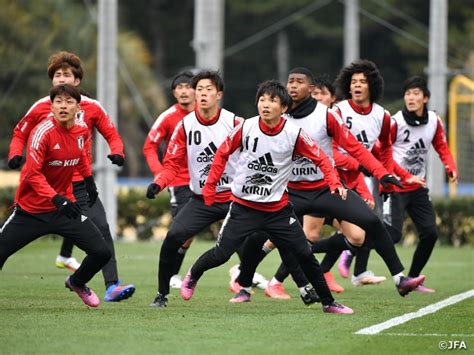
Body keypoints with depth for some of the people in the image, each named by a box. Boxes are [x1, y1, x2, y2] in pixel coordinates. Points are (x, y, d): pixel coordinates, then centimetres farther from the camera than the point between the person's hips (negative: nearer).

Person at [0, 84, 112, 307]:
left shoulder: (82, 130, -2)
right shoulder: (43, 132, -21)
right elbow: (33, 174, -24)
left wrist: (89, 179, 21)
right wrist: (56, 199, -34)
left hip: (65, 205, 4)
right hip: (31, 209, -4)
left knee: (101, 253, -4)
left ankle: (77, 283, 27)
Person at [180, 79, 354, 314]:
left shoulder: (294, 134, -12)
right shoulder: (246, 128, -11)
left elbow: (321, 159, -6)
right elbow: (222, 153, 4)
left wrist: (335, 183, -22)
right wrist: (210, 186, 2)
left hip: (277, 208, 0)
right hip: (243, 205, 0)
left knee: (304, 254, -4)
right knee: (221, 254, -5)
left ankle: (328, 303, 9)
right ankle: (192, 276, 27)